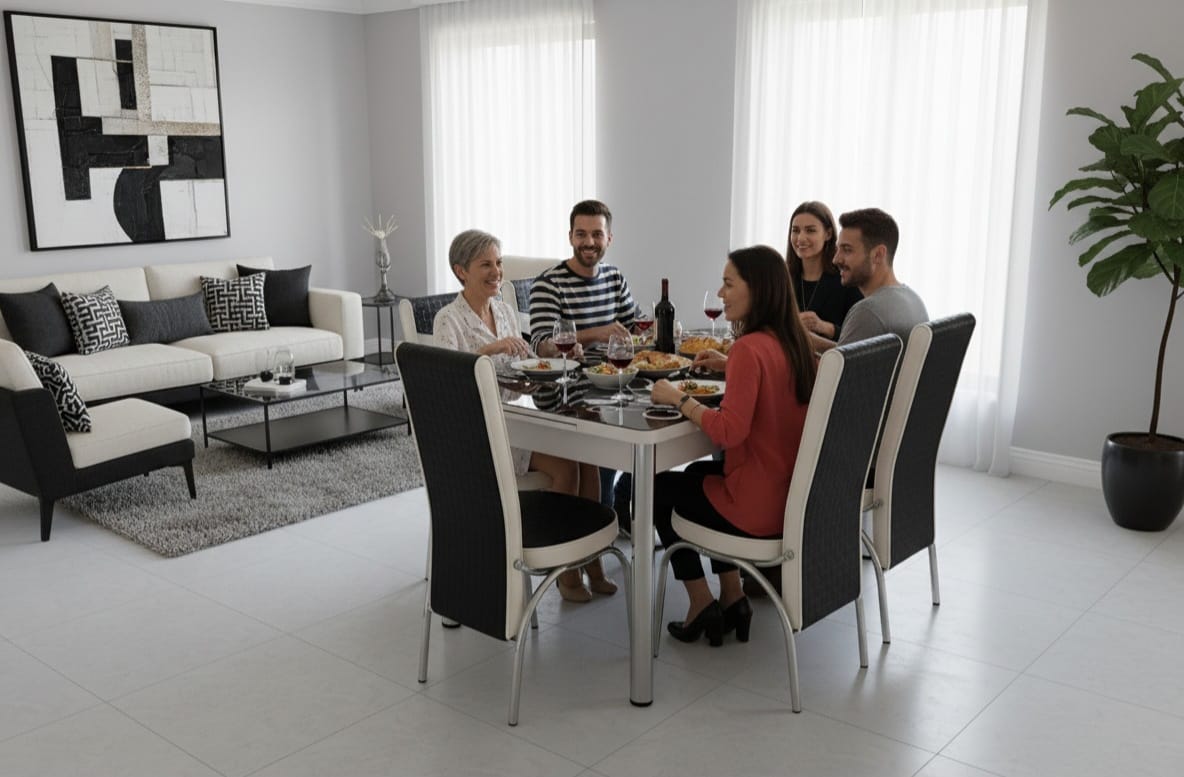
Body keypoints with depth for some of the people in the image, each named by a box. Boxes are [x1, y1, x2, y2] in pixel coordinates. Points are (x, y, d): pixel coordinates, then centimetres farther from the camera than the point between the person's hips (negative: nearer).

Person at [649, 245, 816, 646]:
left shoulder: (749, 348, -22)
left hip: (759, 508, -8)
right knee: (699, 473, 33)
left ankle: (702, 605, 23)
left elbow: (730, 430, -28)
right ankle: (732, 599, 31)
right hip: (793, 497, 8)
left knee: (656, 489, 17)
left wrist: (679, 399, -15)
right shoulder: (794, 342, 3)